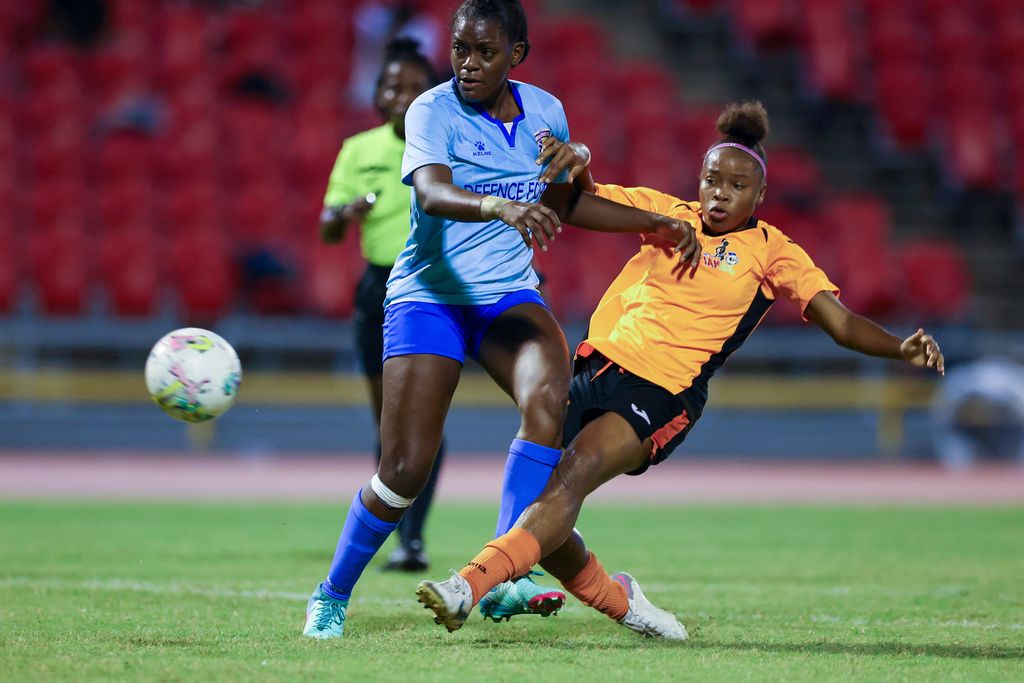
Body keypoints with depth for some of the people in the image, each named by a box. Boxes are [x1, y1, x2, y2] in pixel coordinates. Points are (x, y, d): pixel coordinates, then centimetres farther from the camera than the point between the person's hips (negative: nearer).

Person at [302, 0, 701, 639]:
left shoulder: (545, 111, 4)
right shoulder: (432, 111, -12)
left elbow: (568, 204, 20)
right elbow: (432, 193, -32)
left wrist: (655, 223, 14)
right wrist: (501, 207, -51)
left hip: (510, 295, 4)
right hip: (428, 298, -4)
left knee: (549, 399, -28)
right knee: (405, 470, -10)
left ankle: (504, 577, -28)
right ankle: (331, 598, 13)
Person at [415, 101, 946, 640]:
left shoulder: (770, 252, 4)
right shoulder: (669, 213, 15)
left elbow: (842, 323, -1)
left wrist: (902, 349, -18)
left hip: (660, 394, -5)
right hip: (597, 368, 5)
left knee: (570, 479, -29)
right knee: (532, 505, -2)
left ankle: (470, 585, -43)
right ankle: (617, 600, 24)